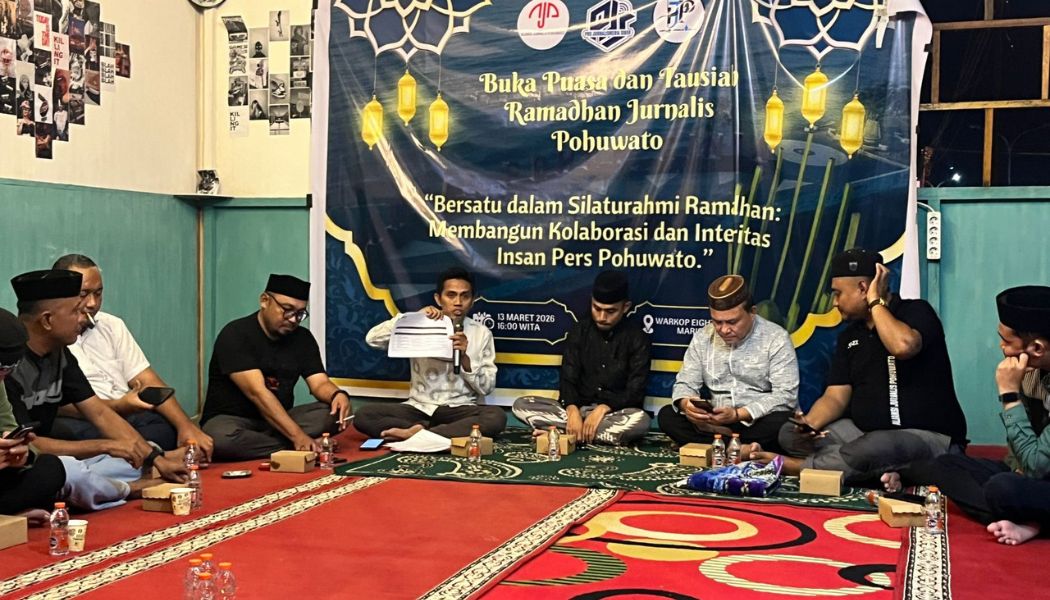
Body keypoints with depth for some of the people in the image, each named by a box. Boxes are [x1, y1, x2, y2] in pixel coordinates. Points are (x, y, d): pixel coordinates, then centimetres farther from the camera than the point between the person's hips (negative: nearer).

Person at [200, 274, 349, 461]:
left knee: (336, 413, -20)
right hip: (231, 420, -5)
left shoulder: (303, 338, 4)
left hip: (279, 420, 5)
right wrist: (297, 435, -34)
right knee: (221, 438, -40)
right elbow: (257, 392, -25)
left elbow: (320, 384, -3)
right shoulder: (235, 335, -15)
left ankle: (249, 443, -22)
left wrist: (338, 395, -29)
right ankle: (294, 450, -23)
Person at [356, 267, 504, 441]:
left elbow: (486, 387, 1)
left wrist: (465, 357, -16)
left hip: (460, 409, 0)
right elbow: (373, 339, -7)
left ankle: (416, 433, -31)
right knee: (364, 415, -23)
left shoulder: (481, 333, 4)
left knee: (497, 417, -34)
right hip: (420, 407, 1)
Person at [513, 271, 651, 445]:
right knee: (522, 405, -19)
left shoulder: (637, 338, -5)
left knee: (640, 420, -38)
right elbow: (568, 379, -4)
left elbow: (635, 391, -10)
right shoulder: (579, 331, 3)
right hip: (579, 408, 3)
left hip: (615, 412, -2)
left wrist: (603, 409, -26)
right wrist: (572, 410, -24)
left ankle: (563, 434, -28)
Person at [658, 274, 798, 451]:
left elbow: (786, 395, -16)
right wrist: (686, 404, -22)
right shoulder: (702, 338, 3)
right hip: (716, 422, 4)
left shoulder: (776, 339, -9)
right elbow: (685, 383, 4)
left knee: (781, 423, -36)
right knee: (667, 416, -18)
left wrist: (738, 415, -29)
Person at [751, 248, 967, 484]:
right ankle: (886, 472, -19)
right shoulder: (849, 336, 14)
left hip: (926, 436, -7)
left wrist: (876, 301, -16)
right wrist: (809, 424, -15)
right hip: (865, 432, 8)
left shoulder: (916, 312, -7)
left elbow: (903, 346, -32)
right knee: (789, 434, -8)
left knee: (867, 451, -39)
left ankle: (795, 466, -13)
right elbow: (835, 396, 7)